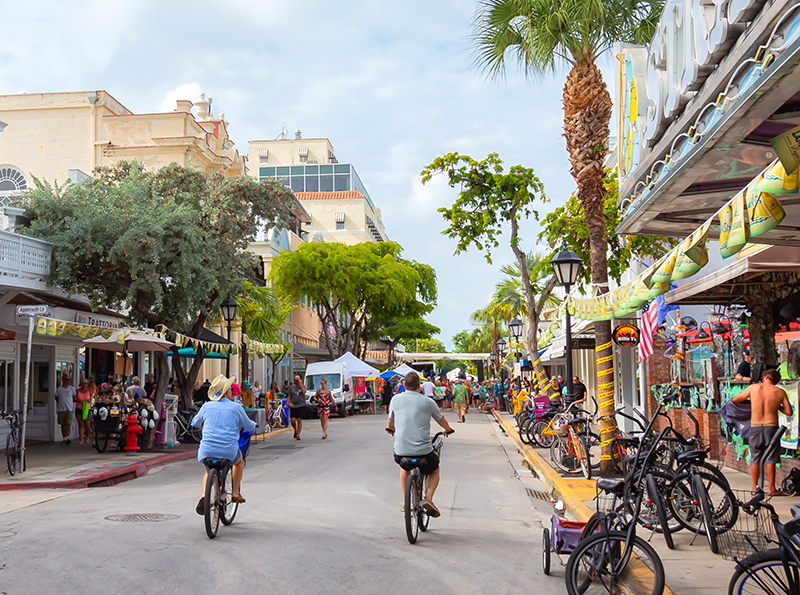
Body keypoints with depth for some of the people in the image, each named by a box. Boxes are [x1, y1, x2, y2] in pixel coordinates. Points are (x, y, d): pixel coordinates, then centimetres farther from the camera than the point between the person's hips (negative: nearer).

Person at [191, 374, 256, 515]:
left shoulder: (206, 406, 6)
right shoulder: (235, 407, 0)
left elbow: (194, 423, 23)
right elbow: (249, 427, 12)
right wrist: (253, 425, 37)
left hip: (207, 450, 2)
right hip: (229, 451, -2)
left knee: (208, 471, 31)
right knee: (239, 461, 33)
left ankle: (204, 497, 5)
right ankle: (236, 493, 28)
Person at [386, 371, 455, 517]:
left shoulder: (396, 399, 4)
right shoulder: (428, 401, 0)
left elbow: (390, 421, 22)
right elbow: (441, 420, 18)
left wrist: (390, 428, 46)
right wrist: (448, 429, 40)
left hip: (401, 451, 2)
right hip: (423, 451, -2)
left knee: (405, 468, 35)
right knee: (434, 471, 26)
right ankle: (428, 498, 3)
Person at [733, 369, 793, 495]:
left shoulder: (753, 388, 3)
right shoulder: (780, 392, 2)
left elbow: (735, 400, 13)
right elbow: (789, 412, 2)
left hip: (755, 427, 1)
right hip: (771, 427, -1)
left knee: (755, 459, 9)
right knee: (770, 459, 4)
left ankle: (755, 488, 13)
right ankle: (772, 488, 4)